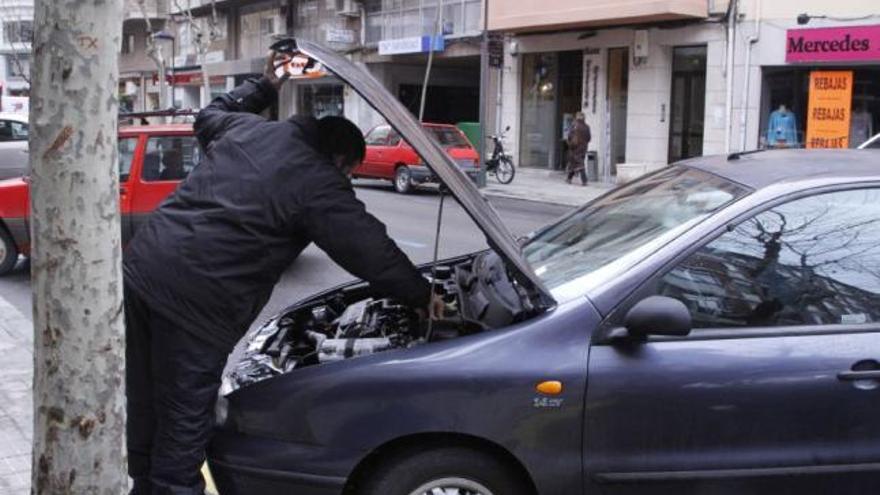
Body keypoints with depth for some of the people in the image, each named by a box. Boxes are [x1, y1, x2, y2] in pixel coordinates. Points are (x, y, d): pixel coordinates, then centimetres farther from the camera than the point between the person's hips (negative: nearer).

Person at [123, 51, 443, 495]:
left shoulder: (246, 128, 16)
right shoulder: (319, 184, -5)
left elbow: (209, 116, 39)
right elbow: (371, 250, -3)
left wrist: (264, 87, 45)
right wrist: (420, 295, 11)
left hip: (141, 267, 8)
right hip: (192, 298, -8)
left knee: (146, 407, 21)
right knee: (183, 424, 3)